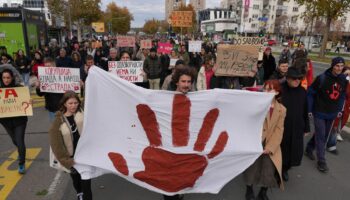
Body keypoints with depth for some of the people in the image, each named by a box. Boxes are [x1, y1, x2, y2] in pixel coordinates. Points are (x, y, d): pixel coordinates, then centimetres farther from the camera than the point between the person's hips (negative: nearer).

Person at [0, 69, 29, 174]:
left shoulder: (19, 88, -11)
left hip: (19, 120, -3)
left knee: (20, 141, -2)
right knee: (15, 141, 23)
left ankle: (22, 164, 15)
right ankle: (21, 152, 54)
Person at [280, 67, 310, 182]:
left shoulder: (302, 91, 1)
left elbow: (305, 111, 8)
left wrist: (306, 127, 11)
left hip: (297, 127, 4)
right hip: (281, 127, -4)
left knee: (295, 151, 11)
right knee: (281, 149, 10)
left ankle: (285, 169, 38)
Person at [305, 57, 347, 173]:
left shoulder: (344, 79, 0)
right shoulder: (322, 78, -16)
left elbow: (342, 95, 11)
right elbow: (310, 93, -12)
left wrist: (339, 109, 6)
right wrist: (309, 109, -11)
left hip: (332, 113, 6)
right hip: (319, 112, -5)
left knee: (324, 135, 16)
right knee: (321, 136, -3)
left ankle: (309, 149, 36)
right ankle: (321, 161, 7)